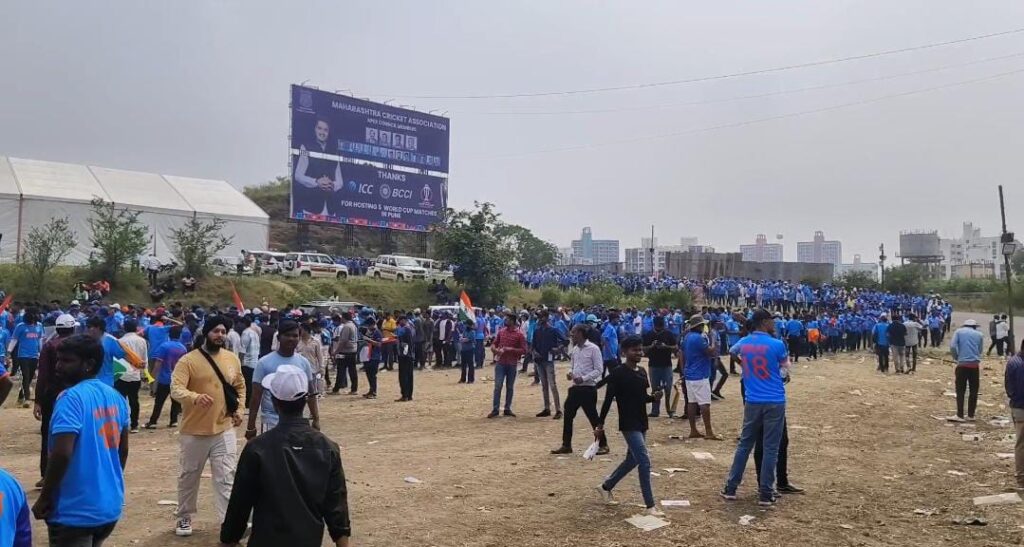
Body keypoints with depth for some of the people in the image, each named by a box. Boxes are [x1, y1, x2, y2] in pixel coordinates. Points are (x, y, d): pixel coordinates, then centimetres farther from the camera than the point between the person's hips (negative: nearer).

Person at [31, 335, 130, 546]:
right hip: (110, 507, 7)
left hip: (75, 512, -7)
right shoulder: (116, 397, 6)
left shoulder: (71, 398, -17)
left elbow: (62, 454, -24)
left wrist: (44, 499, -13)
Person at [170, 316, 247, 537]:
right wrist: (195, 397, -42)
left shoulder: (232, 359, 4)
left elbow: (240, 386, 18)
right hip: (194, 431, -2)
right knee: (189, 476, 14)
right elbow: (175, 389, -23)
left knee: (226, 478, 2)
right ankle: (184, 518, 32)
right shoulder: (188, 360, -11)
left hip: (224, 430, 3)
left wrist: (239, 409, 5)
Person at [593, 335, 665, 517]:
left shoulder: (642, 372, 8)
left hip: (641, 423, 8)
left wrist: (654, 397, -3)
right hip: (628, 424, -8)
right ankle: (650, 506, -5)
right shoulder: (618, 373, -14)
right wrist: (600, 424, -12)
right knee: (644, 461, -12)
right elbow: (608, 400, -13)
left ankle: (606, 486, 36)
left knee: (632, 460, 17)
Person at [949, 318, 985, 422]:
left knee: (960, 391, 1)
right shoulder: (979, 334, 12)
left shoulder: (959, 331, 5)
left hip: (962, 364, -2)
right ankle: (970, 415, 13)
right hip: (975, 365, 2)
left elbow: (952, 346, -6)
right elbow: (980, 350, 12)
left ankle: (960, 415, -2)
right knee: (974, 391, 10)